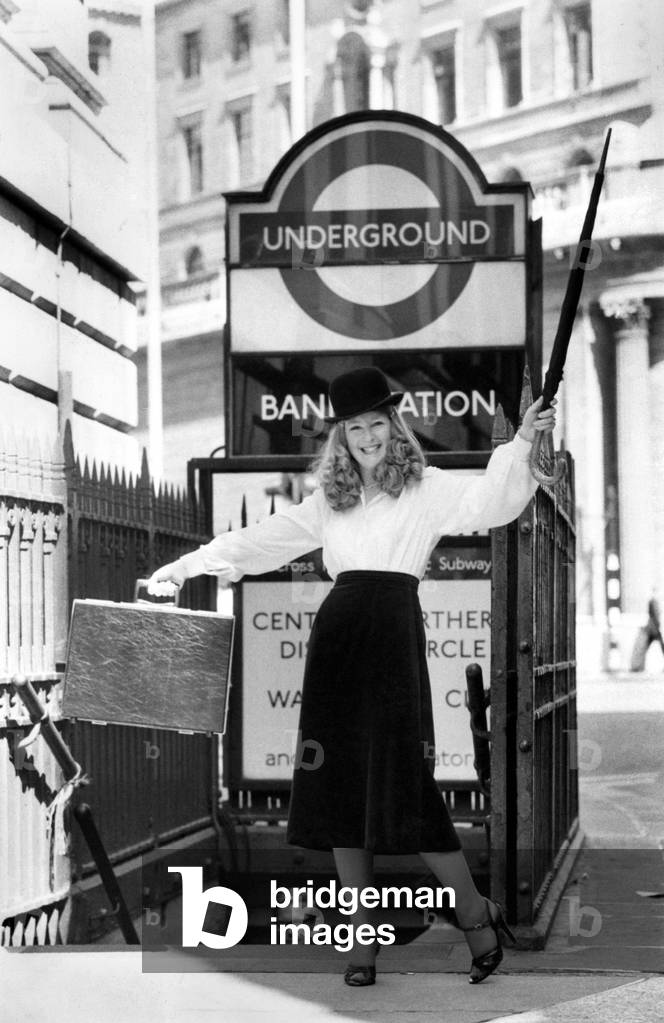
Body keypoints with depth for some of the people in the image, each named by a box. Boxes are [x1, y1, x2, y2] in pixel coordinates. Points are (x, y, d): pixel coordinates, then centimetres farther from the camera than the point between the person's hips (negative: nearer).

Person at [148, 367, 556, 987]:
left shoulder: (426, 490, 5)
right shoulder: (329, 501, 19)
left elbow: (490, 502, -10)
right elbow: (262, 540, 21)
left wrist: (520, 445, -27)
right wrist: (188, 565, 18)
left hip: (392, 633, -5)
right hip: (335, 633, 5)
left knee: (404, 785, -11)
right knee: (340, 789, 2)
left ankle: (476, 916, 4)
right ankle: (362, 941, 8)